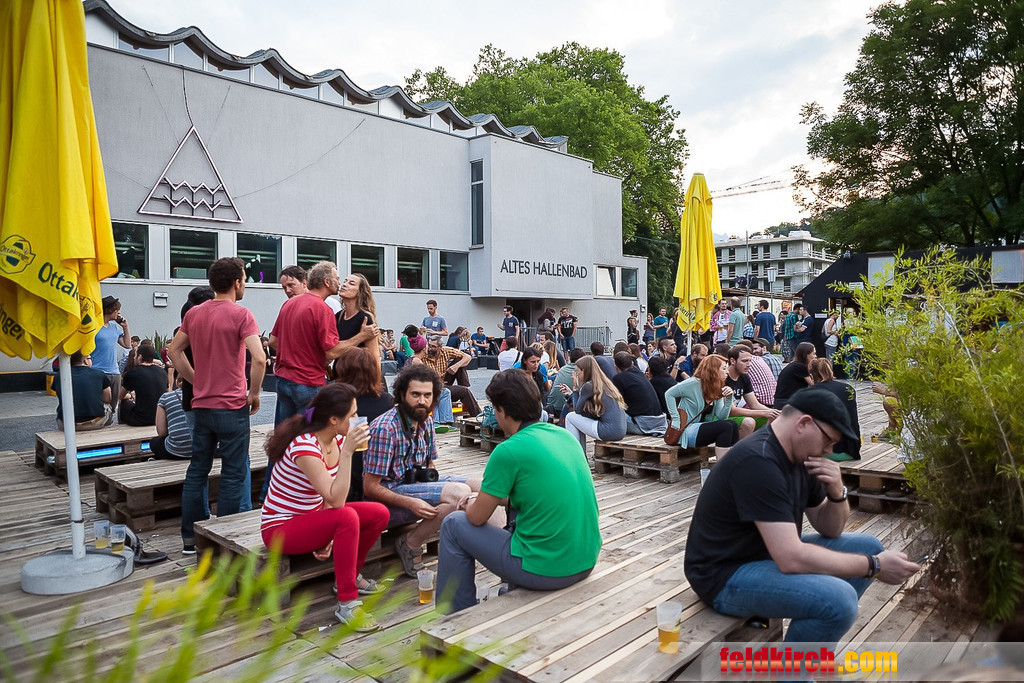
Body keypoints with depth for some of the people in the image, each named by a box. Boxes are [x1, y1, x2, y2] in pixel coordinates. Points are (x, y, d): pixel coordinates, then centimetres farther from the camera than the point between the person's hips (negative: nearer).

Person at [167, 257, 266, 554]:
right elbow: (259, 359, -22)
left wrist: (197, 381, 16)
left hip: (201, 405, 6)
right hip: (232, 407, -6)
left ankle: (190, 537, 23)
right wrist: (254, 394, -9)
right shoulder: (240, 315, -12)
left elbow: (174, 351, 17)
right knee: (233, 474, 4)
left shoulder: (194, 313, 8)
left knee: (197, 470, 14)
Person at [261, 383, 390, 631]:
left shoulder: (338, 440, -3)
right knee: (347, 517, -33)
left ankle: (350, 576, 17)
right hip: (281, 528, -8)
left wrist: (330, 536, -11)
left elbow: (333, 496, 0)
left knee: (379, 513, -4)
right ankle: (347, 603, -23)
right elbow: (336, 499, -35)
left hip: (312, 516, 8)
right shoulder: (304, 447, -28)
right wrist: (348, 452, -36)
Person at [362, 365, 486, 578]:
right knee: (459, 493, -27)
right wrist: (410, 503, -29)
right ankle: (410, 544, -11)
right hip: (389, 498, -8)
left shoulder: (426, 422, 6)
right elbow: (370, 488, -18)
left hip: (416, 483, 8)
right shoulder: (385, 429, -20)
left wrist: (431, 477, -3)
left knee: (481, 486, -3)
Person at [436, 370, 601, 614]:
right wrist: (484, 497, 22)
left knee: (454, 524, 9)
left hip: (546, 570, -8)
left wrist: (473, 504, 16)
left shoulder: (508, 451, -17)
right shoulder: (565, 435, 6)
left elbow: (477, 517, -6)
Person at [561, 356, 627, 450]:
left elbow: (577, 410, 1)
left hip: (610, 431, -9)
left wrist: (575, 388, 9)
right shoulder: (604, 383, 17)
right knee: (579, 419, 23)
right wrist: (570, 393, 27)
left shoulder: (588, 386, -9)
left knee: (570, 417, 5)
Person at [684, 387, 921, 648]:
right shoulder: (757, 462, -27)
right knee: (839, 599, -29)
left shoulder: (800, 456, 3)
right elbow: (792, 559, -31)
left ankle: (813, 643, 17)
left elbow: (829, 530, 12)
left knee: (868, 547, 9)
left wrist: (836, 493, -10)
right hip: (727, 574, -10)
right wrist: (874, 566, -21)